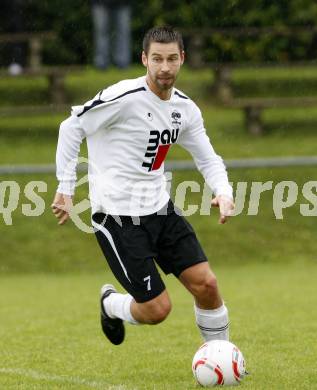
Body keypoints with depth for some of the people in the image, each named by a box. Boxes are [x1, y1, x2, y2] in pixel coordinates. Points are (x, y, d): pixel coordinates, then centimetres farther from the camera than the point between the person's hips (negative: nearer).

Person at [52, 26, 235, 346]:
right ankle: (110, 304, 27)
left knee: (206, 284, -3)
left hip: (159, 208, 6)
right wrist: (66, 189, -9)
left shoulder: (185, 109, 4)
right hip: (117, 216, -6)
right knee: (157, 310, -7)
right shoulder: (124, 98, -18)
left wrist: (223, 193, -8)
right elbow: (71, 128, -9)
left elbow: (208, 160, 13)